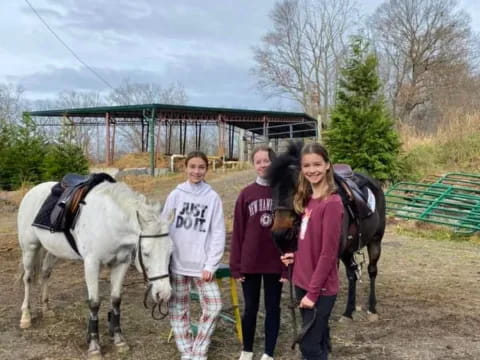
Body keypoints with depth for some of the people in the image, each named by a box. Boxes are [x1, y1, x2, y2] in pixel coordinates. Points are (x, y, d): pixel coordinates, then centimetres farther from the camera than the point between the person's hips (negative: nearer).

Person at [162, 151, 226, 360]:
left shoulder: (213, 197, -3)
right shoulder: (175, 195, -1)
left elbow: (218, 234, -3)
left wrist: (210, 265, -8)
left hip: (201, 265, -1)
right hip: (176, 263, 1)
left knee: (213, 306, -4)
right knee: (178, 309, 8)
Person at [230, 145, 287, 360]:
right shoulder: (246, 194, -1)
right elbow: (238, 231, 0)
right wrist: (236, 265, -2)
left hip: (276, 263, -1)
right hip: (250, 262, 1)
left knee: (272, 308, 11)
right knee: (250, 308, 13)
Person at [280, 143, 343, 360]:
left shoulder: (332, 203, -18)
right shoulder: (307, 200, 7)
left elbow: (328, 253, -20)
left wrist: (313, 292, -18)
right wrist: (296, 255, -3)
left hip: (320, 289, -8)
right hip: (303, 283, 8)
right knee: (318, 341, 19)